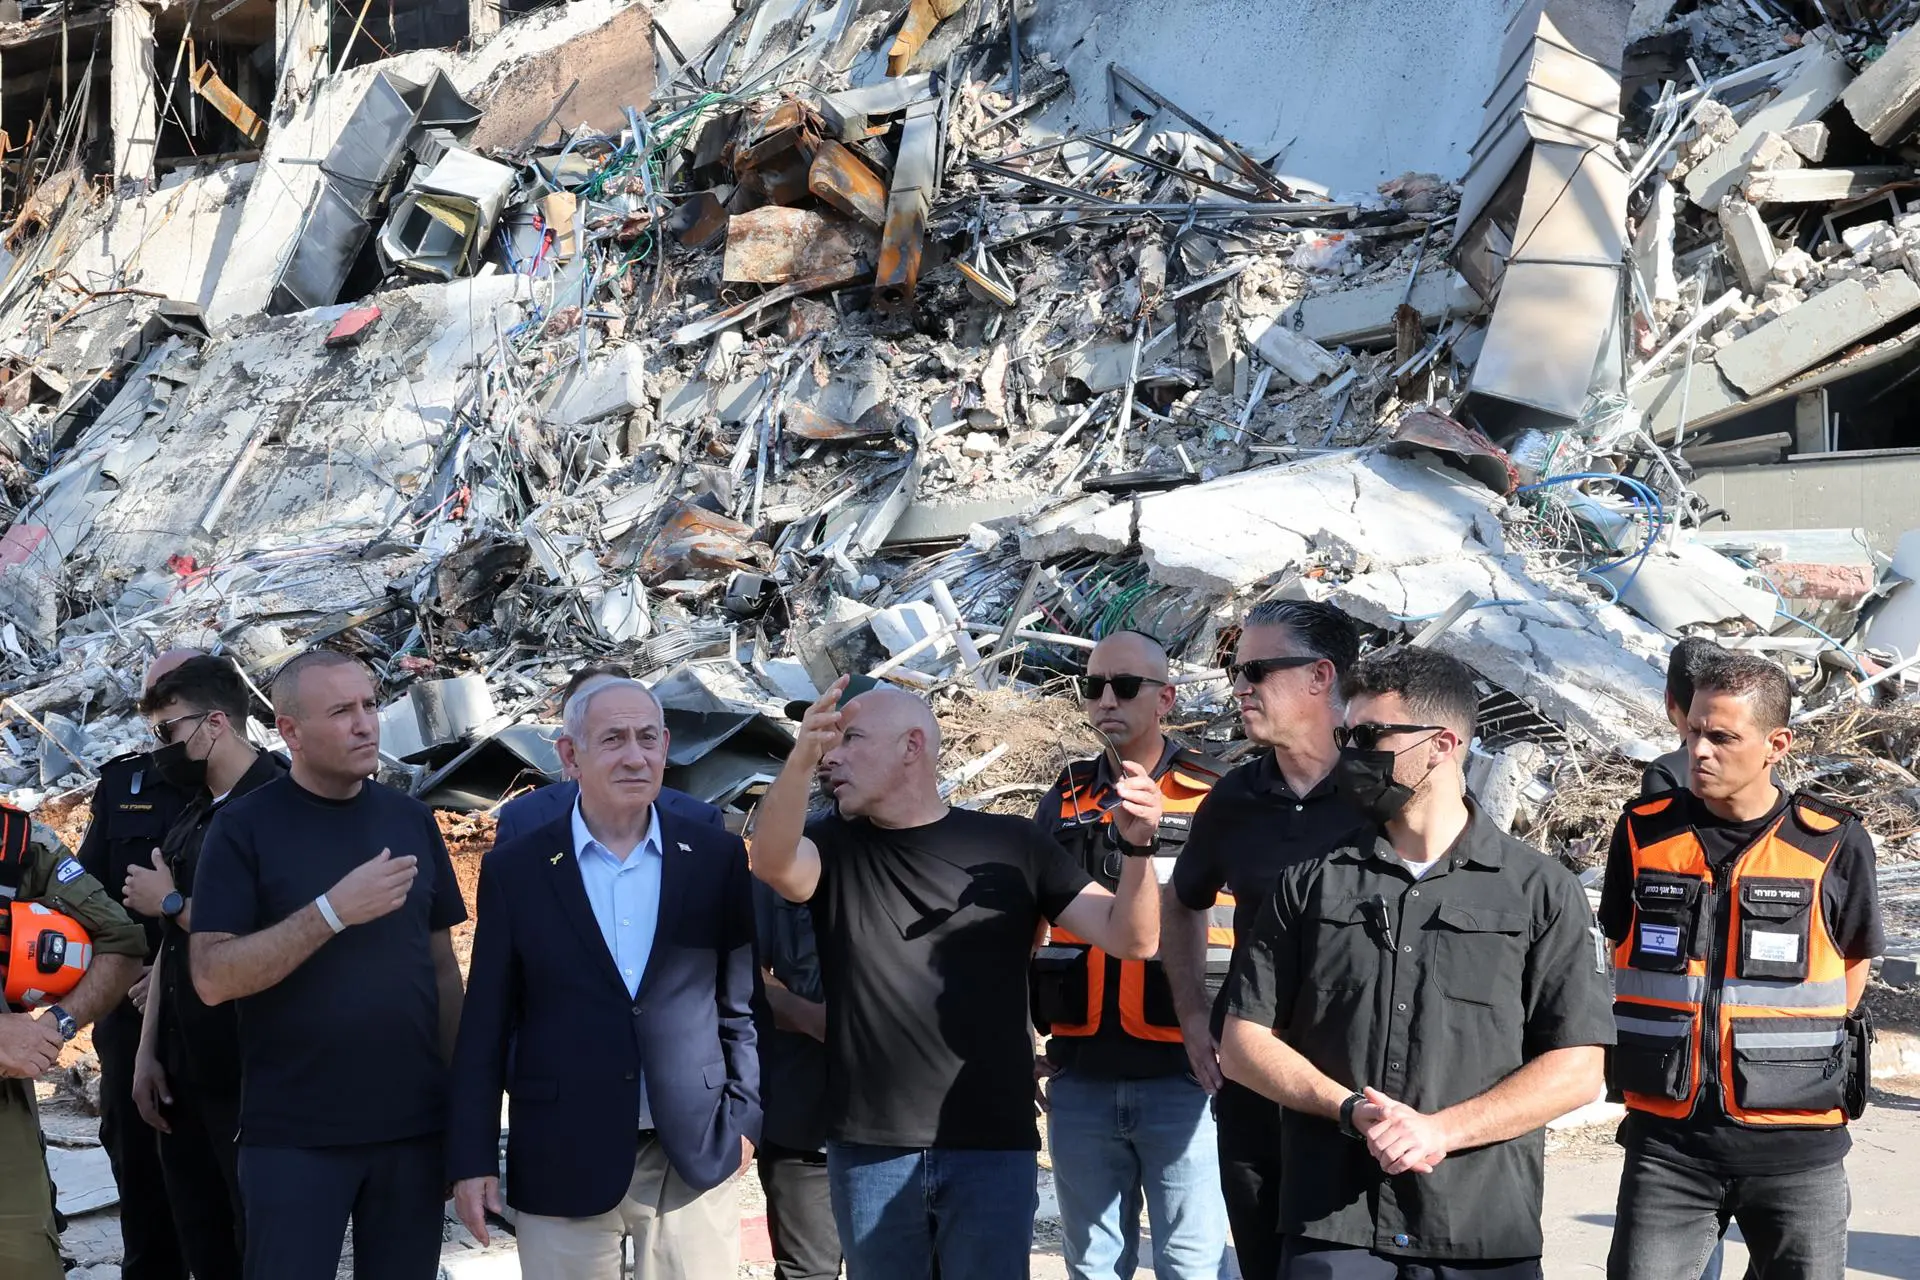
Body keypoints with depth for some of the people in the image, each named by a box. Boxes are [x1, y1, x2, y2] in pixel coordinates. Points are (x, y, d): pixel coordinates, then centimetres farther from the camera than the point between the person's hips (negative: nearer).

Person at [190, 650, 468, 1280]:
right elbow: (212, 978, -14)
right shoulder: (244, 827, -5)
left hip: (413, 1129, 4)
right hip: (292, 1136, -4)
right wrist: (334, 912, -21)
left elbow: (441, 965, 12)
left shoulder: (410, 820, 7)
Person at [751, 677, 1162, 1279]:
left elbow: (1130, 939, 0)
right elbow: (772, 862, -19)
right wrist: (800, 757, -37)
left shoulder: (1010, 845, 2)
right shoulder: (835, 846, 4)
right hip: (868, 1148, 1)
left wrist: (1137, 846, -19)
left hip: (992, 1147, -1)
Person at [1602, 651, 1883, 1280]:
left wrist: (1793, 1058, 6)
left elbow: (1852, 967, 11)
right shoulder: (1644, 832, 2)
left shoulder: (1834, 844, -4)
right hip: (1667, 1140, 1)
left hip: (1797, 1145, -1)